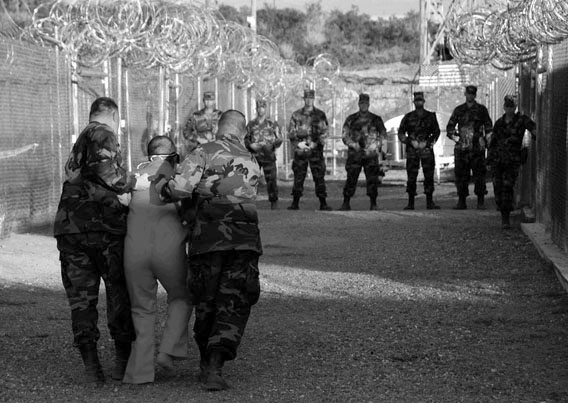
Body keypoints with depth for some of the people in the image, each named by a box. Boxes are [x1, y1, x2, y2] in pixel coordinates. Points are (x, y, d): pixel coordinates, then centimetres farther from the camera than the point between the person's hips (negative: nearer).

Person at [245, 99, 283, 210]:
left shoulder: (272, 124, 8)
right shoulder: (251, 124, 12)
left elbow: (279, 140, 7)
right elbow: (246, 139, 13)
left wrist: (270, 145, -12)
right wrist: (251, 145, -8)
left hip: (268, 155, -1)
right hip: (254, 155, 1)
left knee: (271, 179, -5)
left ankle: (274, 202, 4)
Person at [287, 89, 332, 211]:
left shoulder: (320, 115, 5)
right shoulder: (296, 115, 9)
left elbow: (324, 132, 0)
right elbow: (290, 133, 8)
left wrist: (315, 144, -13)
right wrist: (298, 143, -7)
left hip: (316, 150, -1)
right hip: (300, 151, 1)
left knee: (319, 177, -2)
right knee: (298, 178, 3)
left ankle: (323, 203, 0)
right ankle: (295, 203, 9)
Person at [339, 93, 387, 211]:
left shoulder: (376, 119, 7)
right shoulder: (351, 119, 7)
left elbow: (383, 133, 12)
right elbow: (345, 136, 6)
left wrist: (376, 143, -5)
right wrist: (353, 144, -11)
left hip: (371, 154, 0)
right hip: (355, 154, 0)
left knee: (372, 179, -3)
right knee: (351, 179, -2)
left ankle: (373, 204, 4)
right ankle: (346, 203, 5)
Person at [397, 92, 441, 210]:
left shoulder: (431, 116, 9)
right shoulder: (408, 117, 8)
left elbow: (436, 132, 10)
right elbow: (401, 133, 7)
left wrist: (427, 143, -3)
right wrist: (411, 142, -6)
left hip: (427, 149, 0)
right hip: (412, 151, 0)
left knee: (429, 176, -2)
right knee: (411, 177, -3)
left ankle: (429, 202, 2)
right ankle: (410, 203, 1)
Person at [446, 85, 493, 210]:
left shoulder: (481, 110, 8)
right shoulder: (458, 110, 12)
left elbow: (489, 128, 10)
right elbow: (450, 127, 15)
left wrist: (484, 140, -2)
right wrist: (456, 138, 1)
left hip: (477, 148, -2)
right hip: (461, 148, 2)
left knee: (479, 175, -4)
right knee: (460, 175, 1)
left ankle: (481, 201, 1)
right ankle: (461, 201, 7)